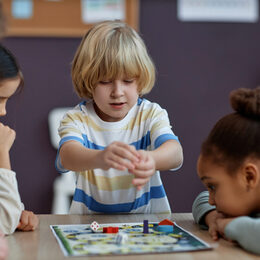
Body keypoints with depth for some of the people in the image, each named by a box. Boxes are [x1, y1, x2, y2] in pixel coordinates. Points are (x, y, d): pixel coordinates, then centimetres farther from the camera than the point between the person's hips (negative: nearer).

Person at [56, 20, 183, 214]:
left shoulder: (151, 114, -2)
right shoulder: (78, 119, -4)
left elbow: (175, 154, -20)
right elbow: (67, 155, -25)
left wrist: (151, 160, -44)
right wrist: (100, 158, -48)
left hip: (147, 218, 1)